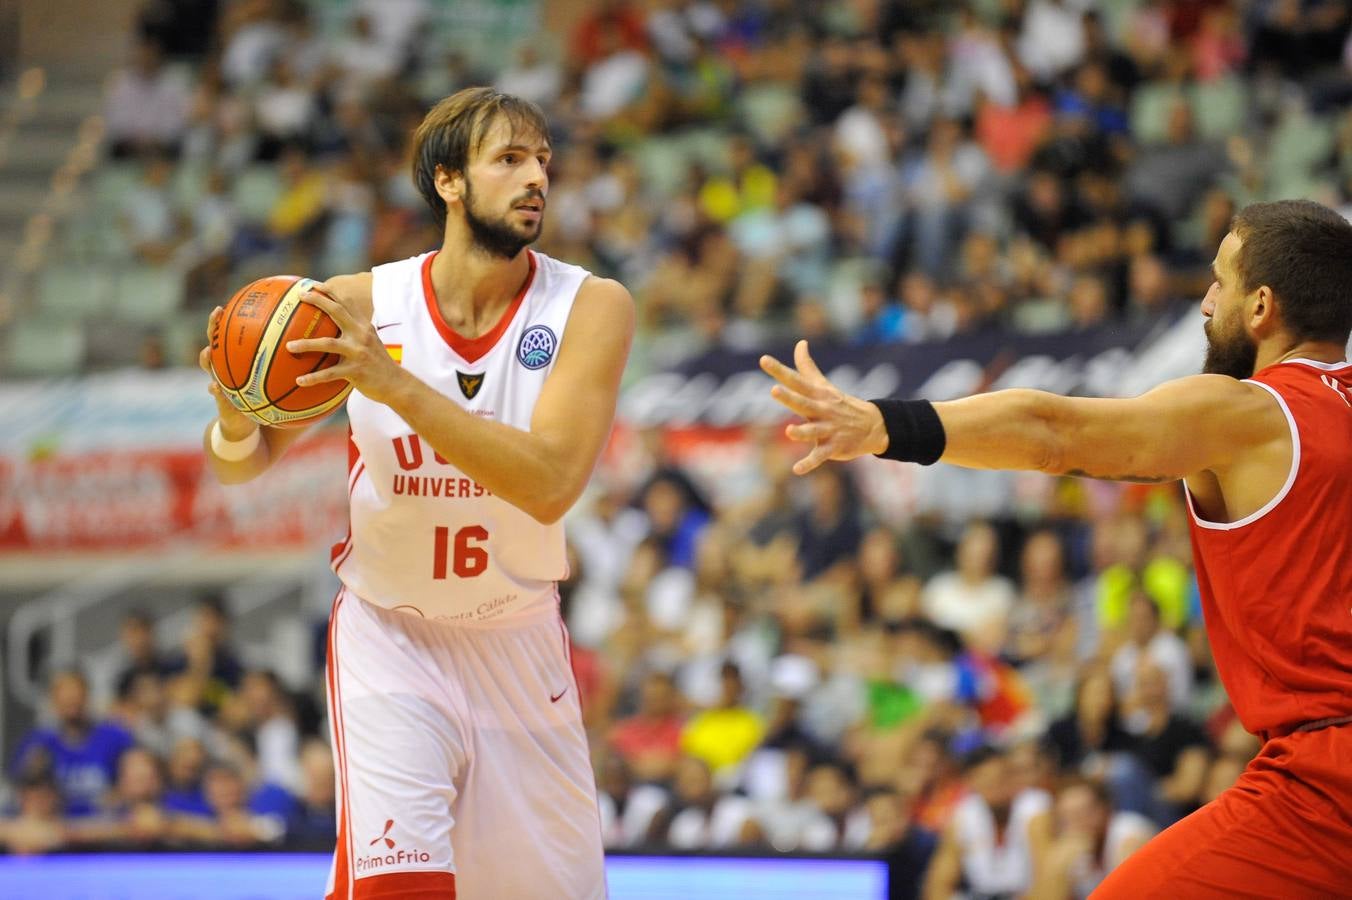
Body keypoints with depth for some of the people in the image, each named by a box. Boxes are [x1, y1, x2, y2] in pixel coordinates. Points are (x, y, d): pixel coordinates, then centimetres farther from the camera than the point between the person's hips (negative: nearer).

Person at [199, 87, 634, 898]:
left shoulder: (591, 307, -13)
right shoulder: (363, 304, -12)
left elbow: (549, 484, -28)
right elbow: (243, 465, -1)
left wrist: (394, 383, -37)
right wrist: (235, 414, -26)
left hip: (520, 642, 2)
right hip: (391, 637, -2)